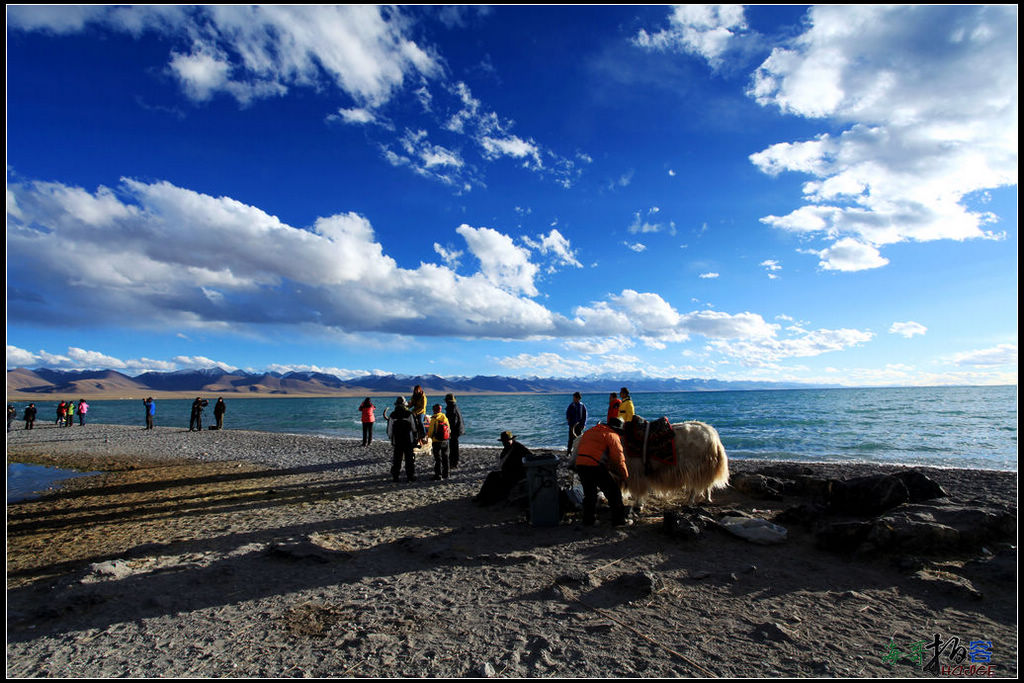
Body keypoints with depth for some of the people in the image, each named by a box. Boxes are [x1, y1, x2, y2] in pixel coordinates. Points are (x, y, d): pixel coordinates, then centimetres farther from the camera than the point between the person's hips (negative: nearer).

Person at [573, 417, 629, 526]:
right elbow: (619, 458, -3)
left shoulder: (589, 431, 26)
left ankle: (588, 520, 24)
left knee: (589, 493, 21)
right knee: (613, 490, 8)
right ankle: (619, 519, 12)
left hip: (580, 465, 7)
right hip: (596, 466, -6)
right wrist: (625, 475, 8)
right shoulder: (612, 435, 4)